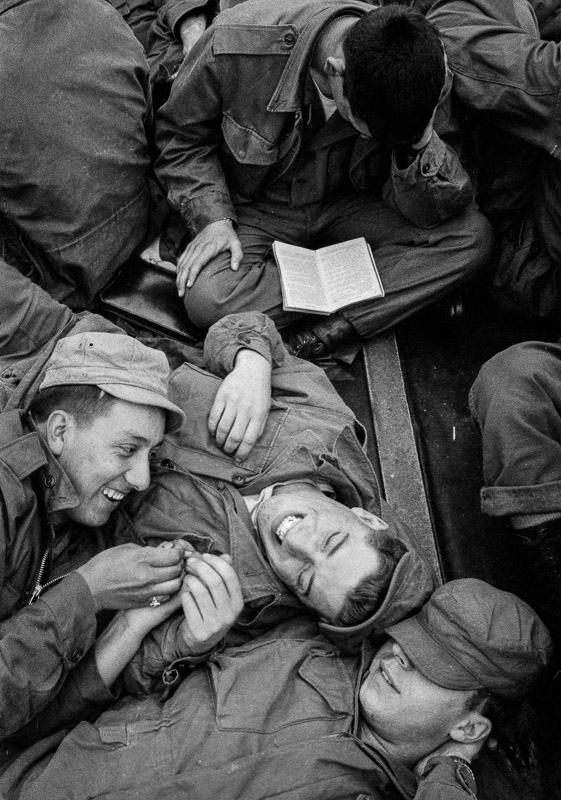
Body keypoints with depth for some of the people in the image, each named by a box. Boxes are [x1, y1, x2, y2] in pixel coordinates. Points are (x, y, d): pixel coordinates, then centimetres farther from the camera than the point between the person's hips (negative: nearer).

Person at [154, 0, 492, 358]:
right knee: (207, 299, -33)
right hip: (258, 208, -1)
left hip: (345, 206, 2)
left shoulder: (421, 73, -19)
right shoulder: (237, 44, -27)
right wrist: (213, 219, -21)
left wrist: (422, 143, -35)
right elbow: (181, 137, -8)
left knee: (472, 235, -20)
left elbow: (431, 213, -17)